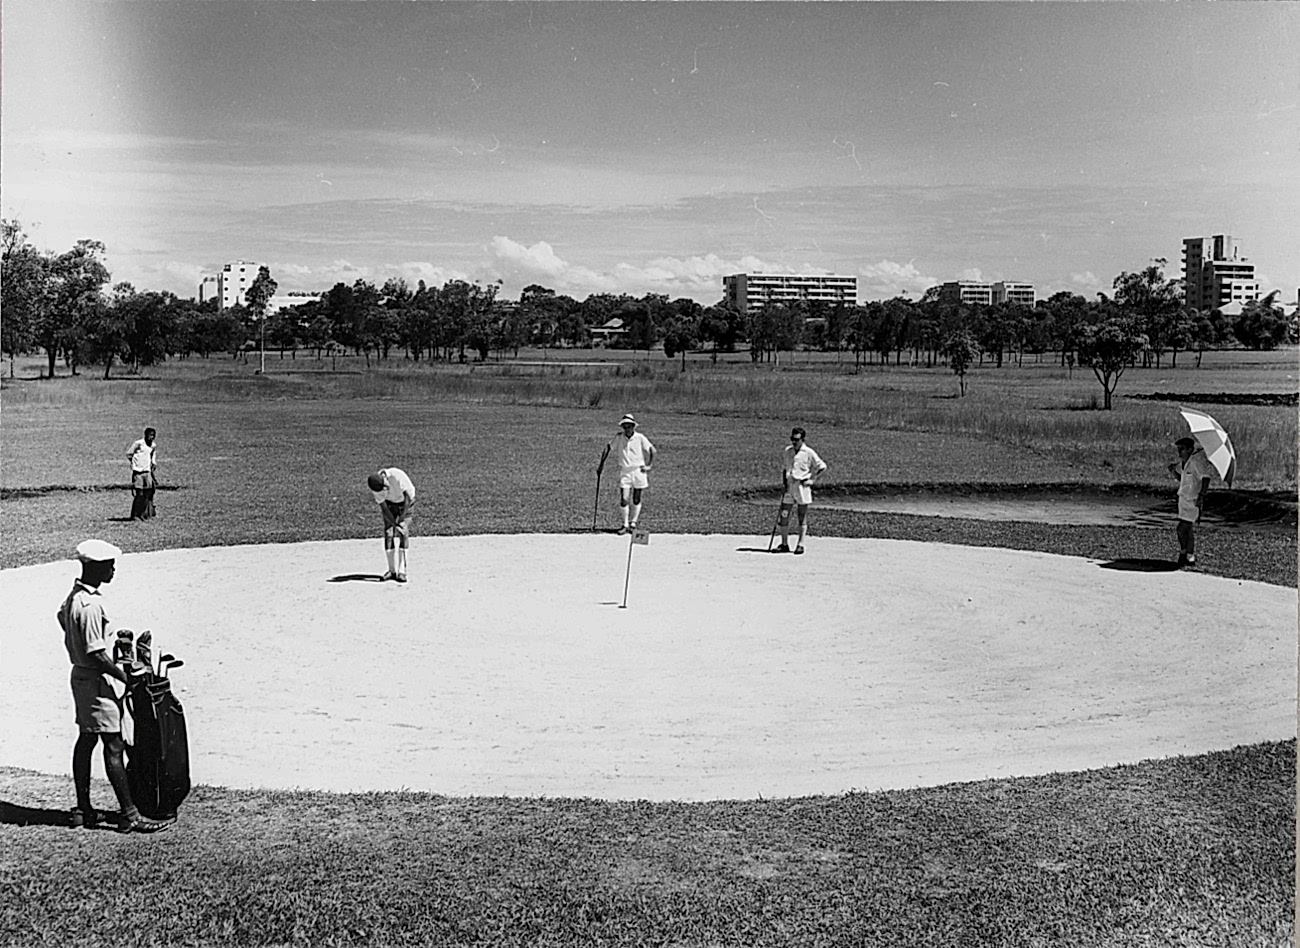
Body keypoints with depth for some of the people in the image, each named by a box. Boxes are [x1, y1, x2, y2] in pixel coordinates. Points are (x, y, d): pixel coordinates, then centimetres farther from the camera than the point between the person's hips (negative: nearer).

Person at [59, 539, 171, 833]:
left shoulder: (74, 597, 8)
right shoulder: (90, 605, -24)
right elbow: (96, 654, -25)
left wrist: (113, 638, 17)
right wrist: (125, 677, -16)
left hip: (82, 676, 10)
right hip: (98, 681, -10)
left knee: (86, 741, 15)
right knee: (114, 746, -6)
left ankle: (83, 810, 23)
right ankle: (129, 815, -1)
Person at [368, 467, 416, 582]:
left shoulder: (397, 475, -37)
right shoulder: (376, 488, -25)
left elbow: (408, 496, -27)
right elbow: (383, 508, -17)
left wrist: (401, 518, -26)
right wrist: (395, 524, -26)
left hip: (405, 502, -3)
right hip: (390, 503, 3)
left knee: (403, 534, -14)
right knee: (388, 534, -7)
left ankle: (402, 571, -15)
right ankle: (392, 570, 4)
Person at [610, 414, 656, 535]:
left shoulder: (640, 438, -6)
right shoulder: (619, 437, -2)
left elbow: (652, 450, -1)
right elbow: (611, 447, 14)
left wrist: (650, 466, -4)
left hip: (638, 471, -1)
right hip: (624, 471, 1)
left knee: (636, 500, 6)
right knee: (623, 500, -5)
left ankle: (633, 523, 21)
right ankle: (625, 524, 8)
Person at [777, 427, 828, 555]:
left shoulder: (808, 453, -5)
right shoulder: (787, 451, 9)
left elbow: (822, 466, -2)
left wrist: (812, 480, -6)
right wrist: (783, 483, 7)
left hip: (802, 486, -4)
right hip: (789, 486, 4)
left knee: (802, 518, 1)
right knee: (784, 516, 1)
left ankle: (800, 544, 6)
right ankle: (784, 544, 9)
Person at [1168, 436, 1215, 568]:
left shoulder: (1196, 461, -18)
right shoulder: (1183, 462, 9)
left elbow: (1206, 478, -21)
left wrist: (1201, 495, -27)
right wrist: (1174, 471, 3)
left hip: (1193, 501, -9)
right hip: (1184, 499, 9)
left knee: (1182, 528, -11)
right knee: (1189, 530, 15)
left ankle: (1183, 555, 2)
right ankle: (1191, 558, 24)